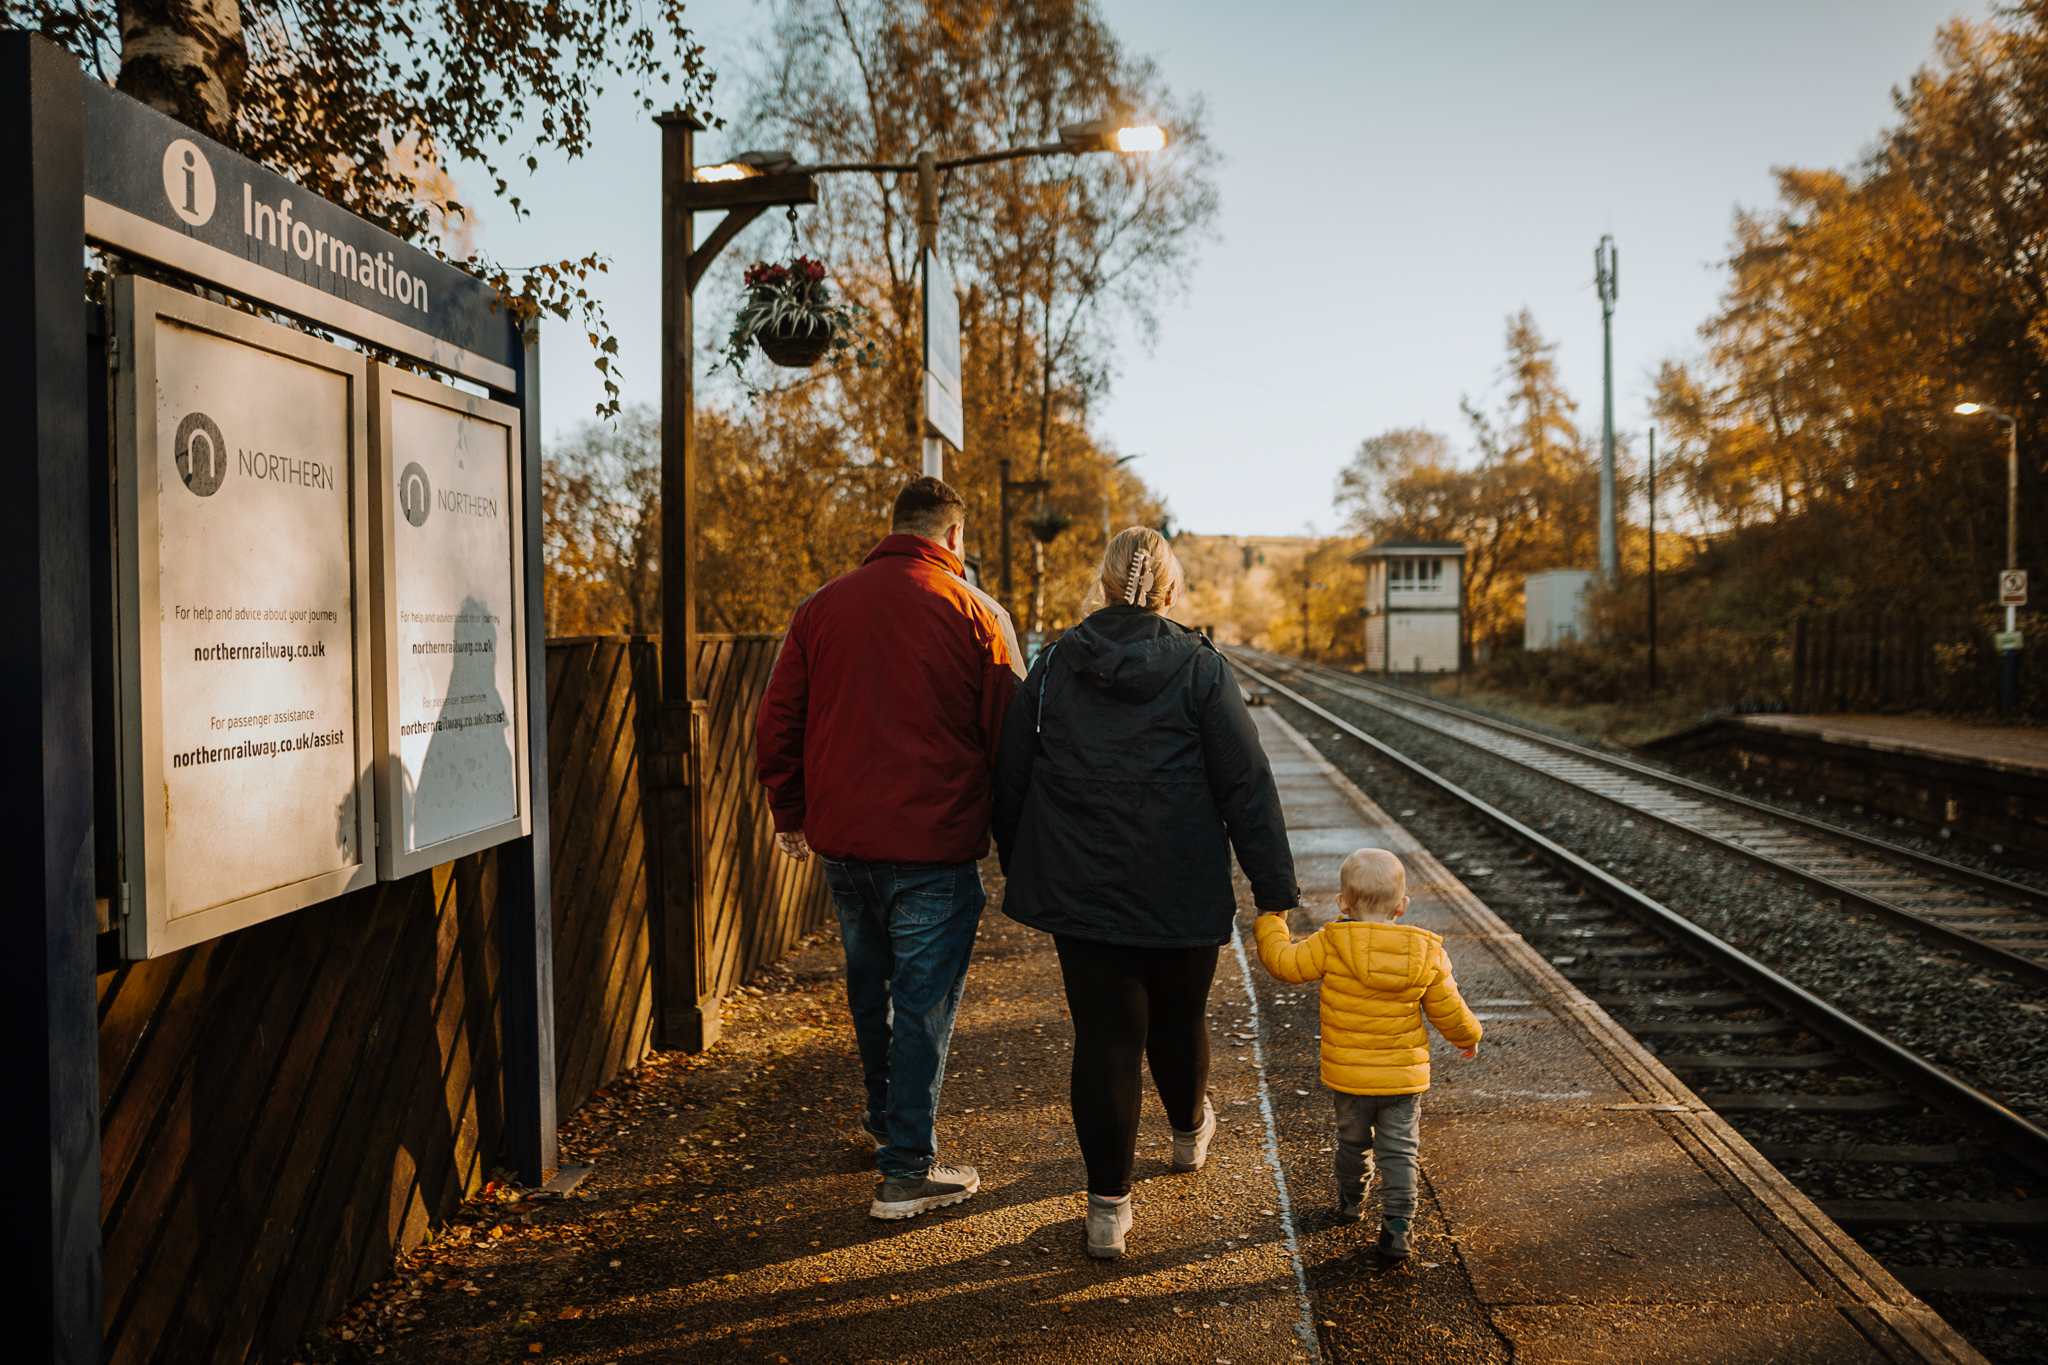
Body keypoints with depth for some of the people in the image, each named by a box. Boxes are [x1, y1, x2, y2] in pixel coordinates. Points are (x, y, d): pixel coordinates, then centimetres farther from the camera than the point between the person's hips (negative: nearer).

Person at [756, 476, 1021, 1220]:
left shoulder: (823, 607, 5)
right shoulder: (975, 614, -6)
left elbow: (776, 724, 7)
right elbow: (1007, 735, -5)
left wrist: (791, 814, 19)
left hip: (843, 841, 5)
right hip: (934, 846, -4)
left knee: (869, 984, 22)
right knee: (924, 1002, 5)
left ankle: (884, 1117, 40)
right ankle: (907, 1168, 10)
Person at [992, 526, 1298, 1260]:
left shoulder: (1052, 668, 0)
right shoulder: (1200, 670, -7)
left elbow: (1011, 781, 7)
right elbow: (1247, 788, -9)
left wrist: (1022, 868, 20)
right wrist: (1274, 895, -5)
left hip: (1080, 891, 1)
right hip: (1182, 896, -1)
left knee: (1104, 1038, 6)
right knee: (1178, 1019, 21)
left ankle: (1109, 1205, 8)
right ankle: (1190, 1132, 47)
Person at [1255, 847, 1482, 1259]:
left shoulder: (1331, 946, -17)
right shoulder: (1427, 955, -8)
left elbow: (1284, 961, -8)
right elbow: (1448, 1010, 1)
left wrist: (1272, 921, 9)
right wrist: (1467, 1037, 22)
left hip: (1348, 1076, 0)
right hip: (1404, 1077, 0)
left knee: (1353, 1142, 22)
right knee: (1399, 1152, 8)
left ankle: (1351, 1203, 42)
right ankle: (1396, 1227, 3)